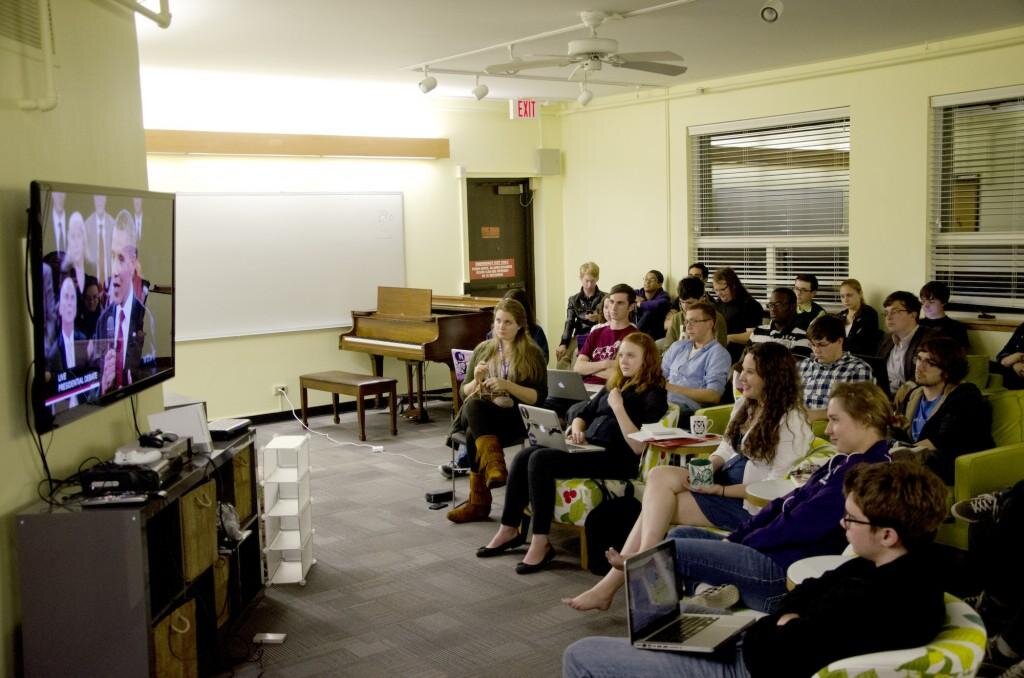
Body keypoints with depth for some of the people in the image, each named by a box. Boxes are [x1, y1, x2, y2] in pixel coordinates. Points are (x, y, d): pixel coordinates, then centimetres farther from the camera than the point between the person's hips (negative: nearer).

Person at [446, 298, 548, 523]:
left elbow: (539, 397, -4)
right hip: (479, 414, 3)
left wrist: (507, 385, -17)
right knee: (473, 405, -36)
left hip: (514, 416, -3)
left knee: (474, 435, -34)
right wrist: (476, 380, -8)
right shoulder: (482, 349, 15)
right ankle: (494, 465, -52)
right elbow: (465, 392, 15)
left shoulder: (532, 354, 5)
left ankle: (479, 502, -23)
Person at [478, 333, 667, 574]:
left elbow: (638, 447, -15)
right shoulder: (614, 385, 20)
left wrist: (618, 407, -16)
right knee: (525, 455, -12)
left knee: (541, 460, -26)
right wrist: (576, 429, 2)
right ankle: (509, 530, -2)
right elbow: (583, 415, 24)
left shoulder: (653, 394, -4)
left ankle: (541, 543, -20)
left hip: (616, 460, -8)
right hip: (589, 449, 8)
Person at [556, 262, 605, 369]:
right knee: (563, 356, -24)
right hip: (579, 336, 2)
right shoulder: (574, 300, 11)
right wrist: (563, 344, -14)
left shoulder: (604, 298, 5)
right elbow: (569, 323, 2)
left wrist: (599, 318, -22)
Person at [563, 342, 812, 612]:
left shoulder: (791, 421, -12)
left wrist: (720, 490, -20)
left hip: (748, 503, -8)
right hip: (725, 478, 8)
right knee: (659, 475, -18)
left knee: (657, 505, -20)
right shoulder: (745, 406, 14)